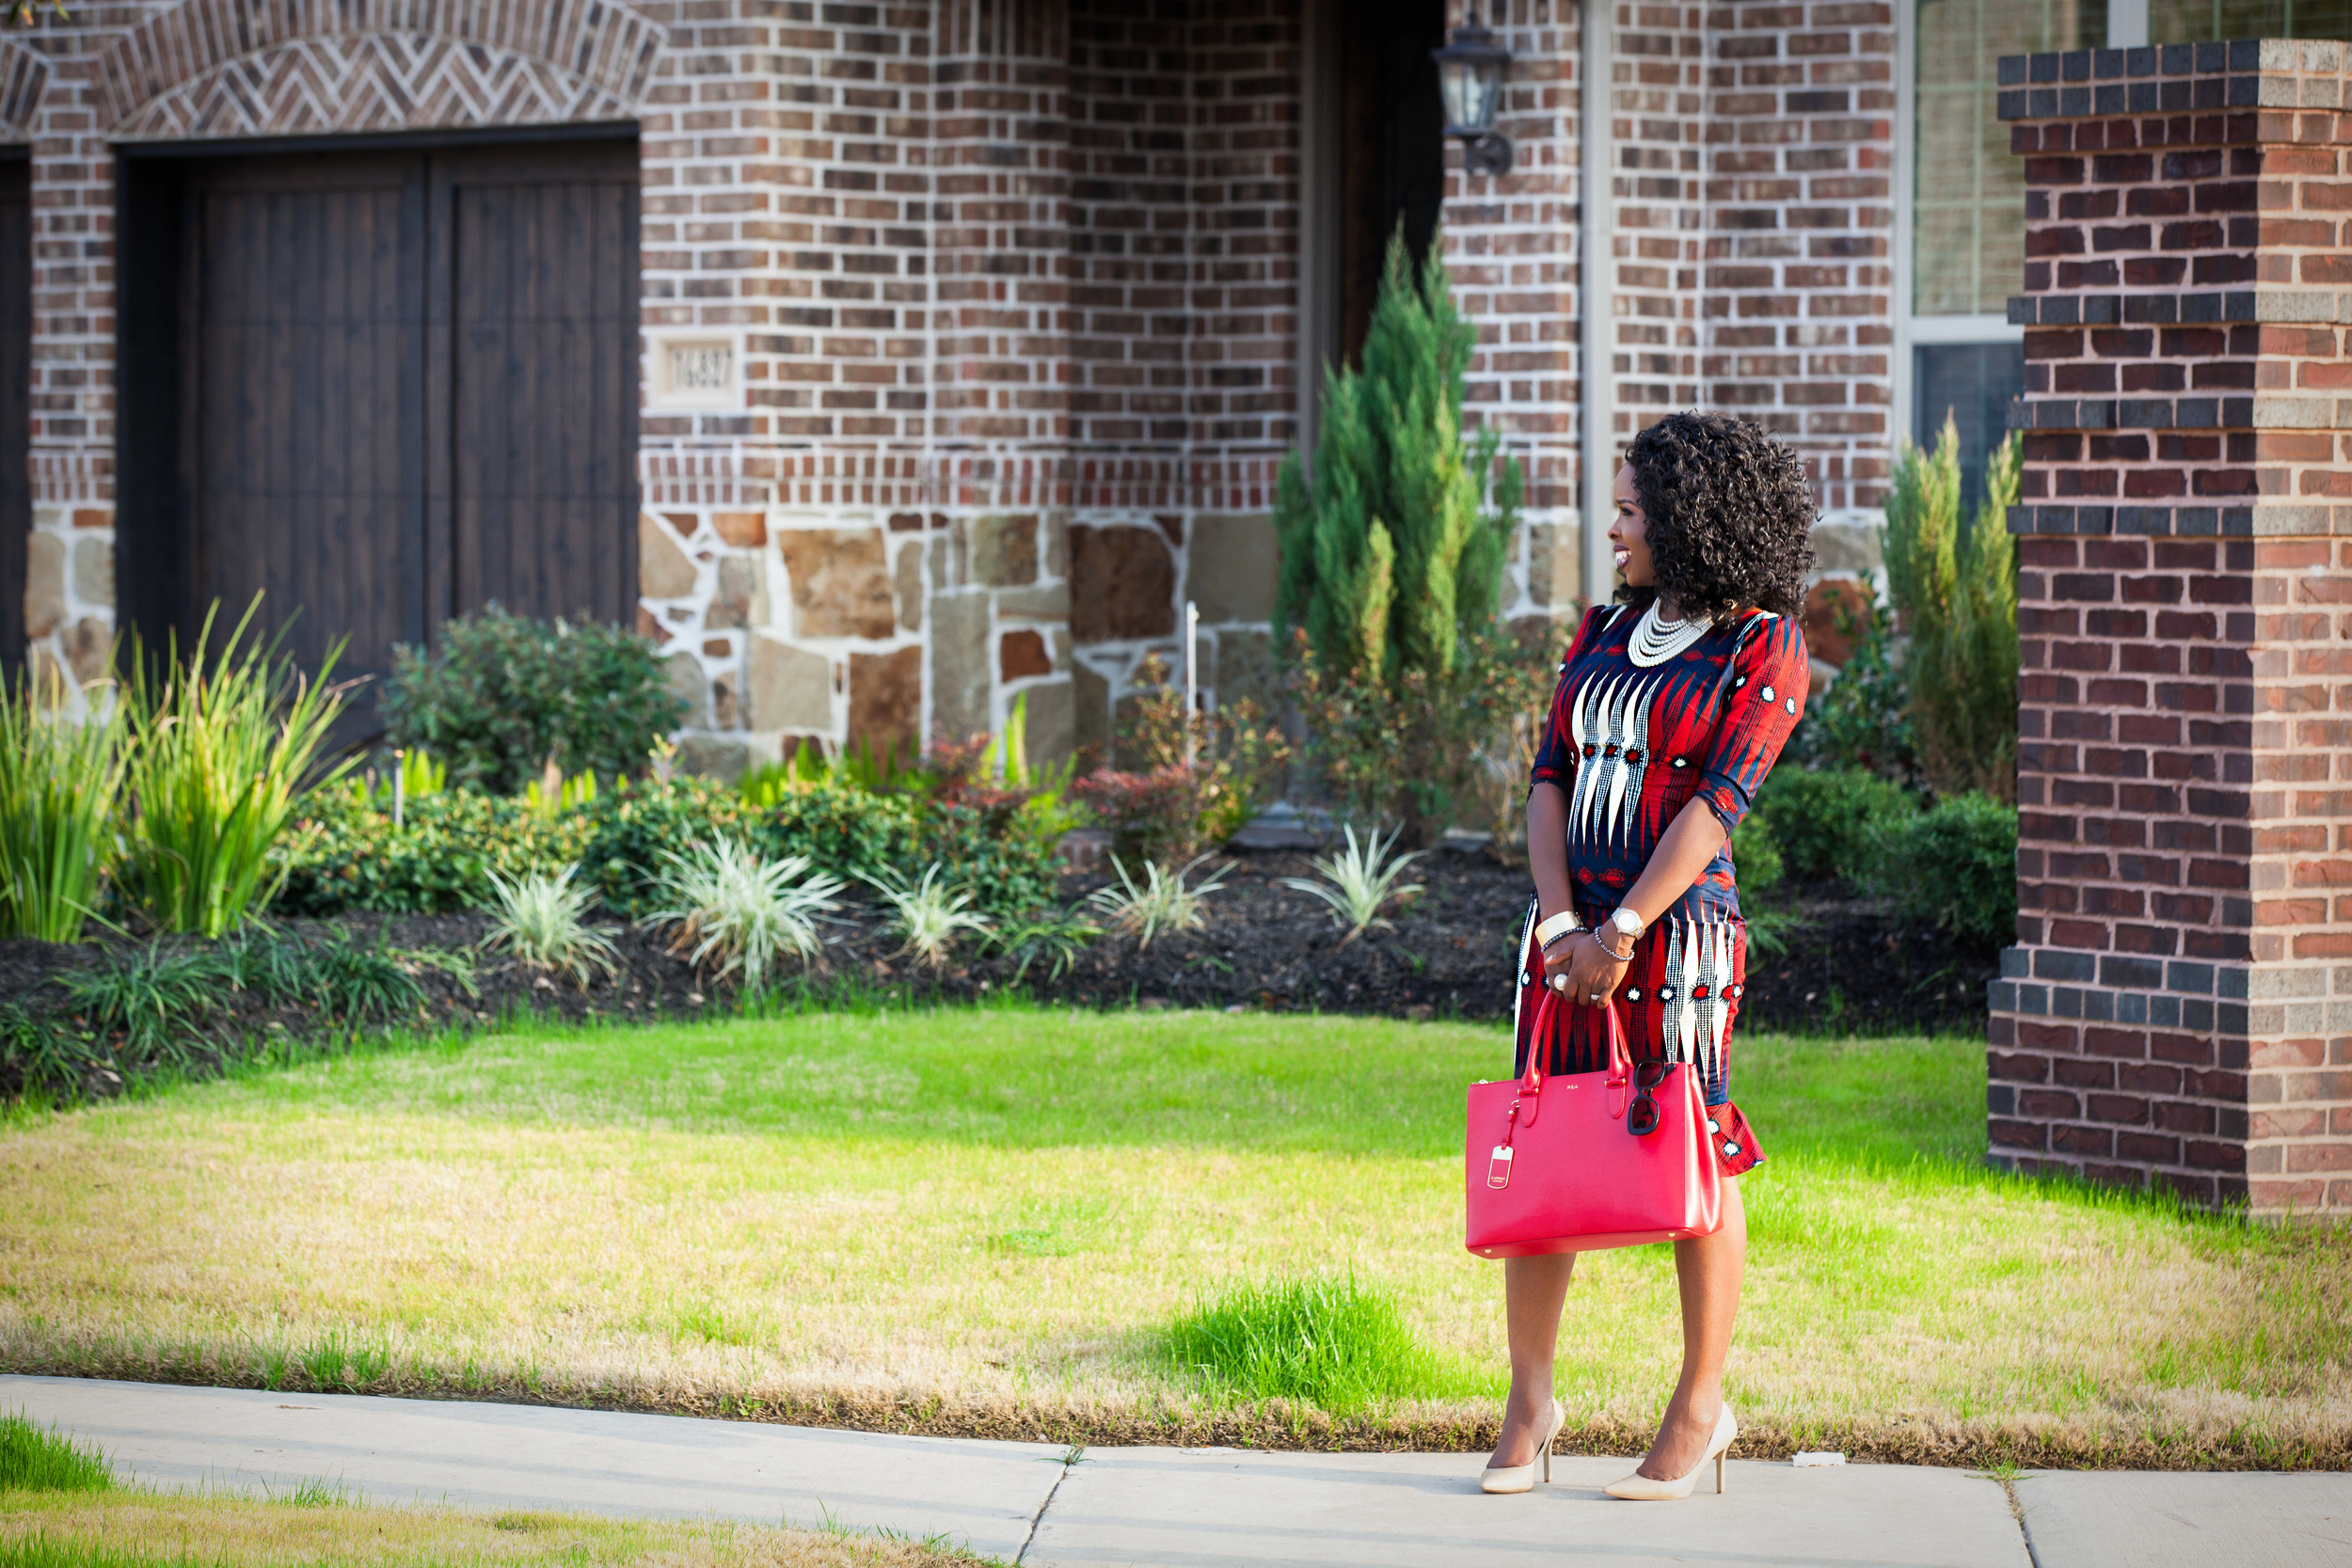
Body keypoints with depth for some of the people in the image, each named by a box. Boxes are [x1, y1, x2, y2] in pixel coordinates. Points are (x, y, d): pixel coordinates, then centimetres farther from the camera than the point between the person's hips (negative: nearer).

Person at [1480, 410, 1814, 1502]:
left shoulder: (1764, 650, -5)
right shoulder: (1603, 633, 13)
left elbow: (1716, 801, -13)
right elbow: (1550, 780, 7)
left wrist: (1622, 932, -17)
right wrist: (1560, 923, -7)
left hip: (1676, 931, -6)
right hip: (1568, 926, 6)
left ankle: (1701, 1404, 13)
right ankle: (1530, 1401, 14)